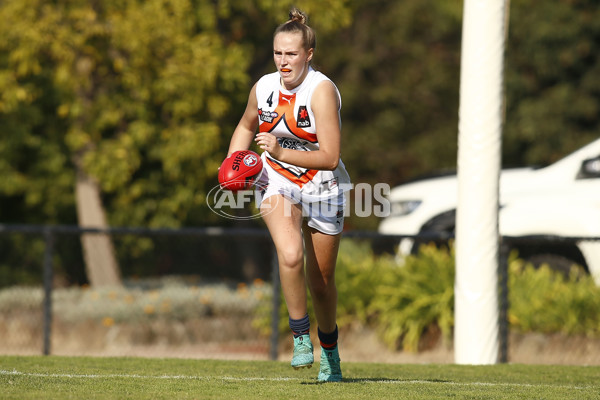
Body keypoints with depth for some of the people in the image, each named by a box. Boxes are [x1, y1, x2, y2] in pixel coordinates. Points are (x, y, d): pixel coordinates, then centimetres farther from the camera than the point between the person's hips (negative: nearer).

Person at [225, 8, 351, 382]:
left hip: (322, 189, -2)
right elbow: (246, 127, 19)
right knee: (291, 255, -28)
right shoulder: (263, 88, -5)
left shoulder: (322, 90, -20)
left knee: (321, 281, 9)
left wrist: (280, 152, -32)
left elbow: (329, 157, -24)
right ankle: (301, 337, -10)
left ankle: (329, 346, 38)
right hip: (278, 185, 2)